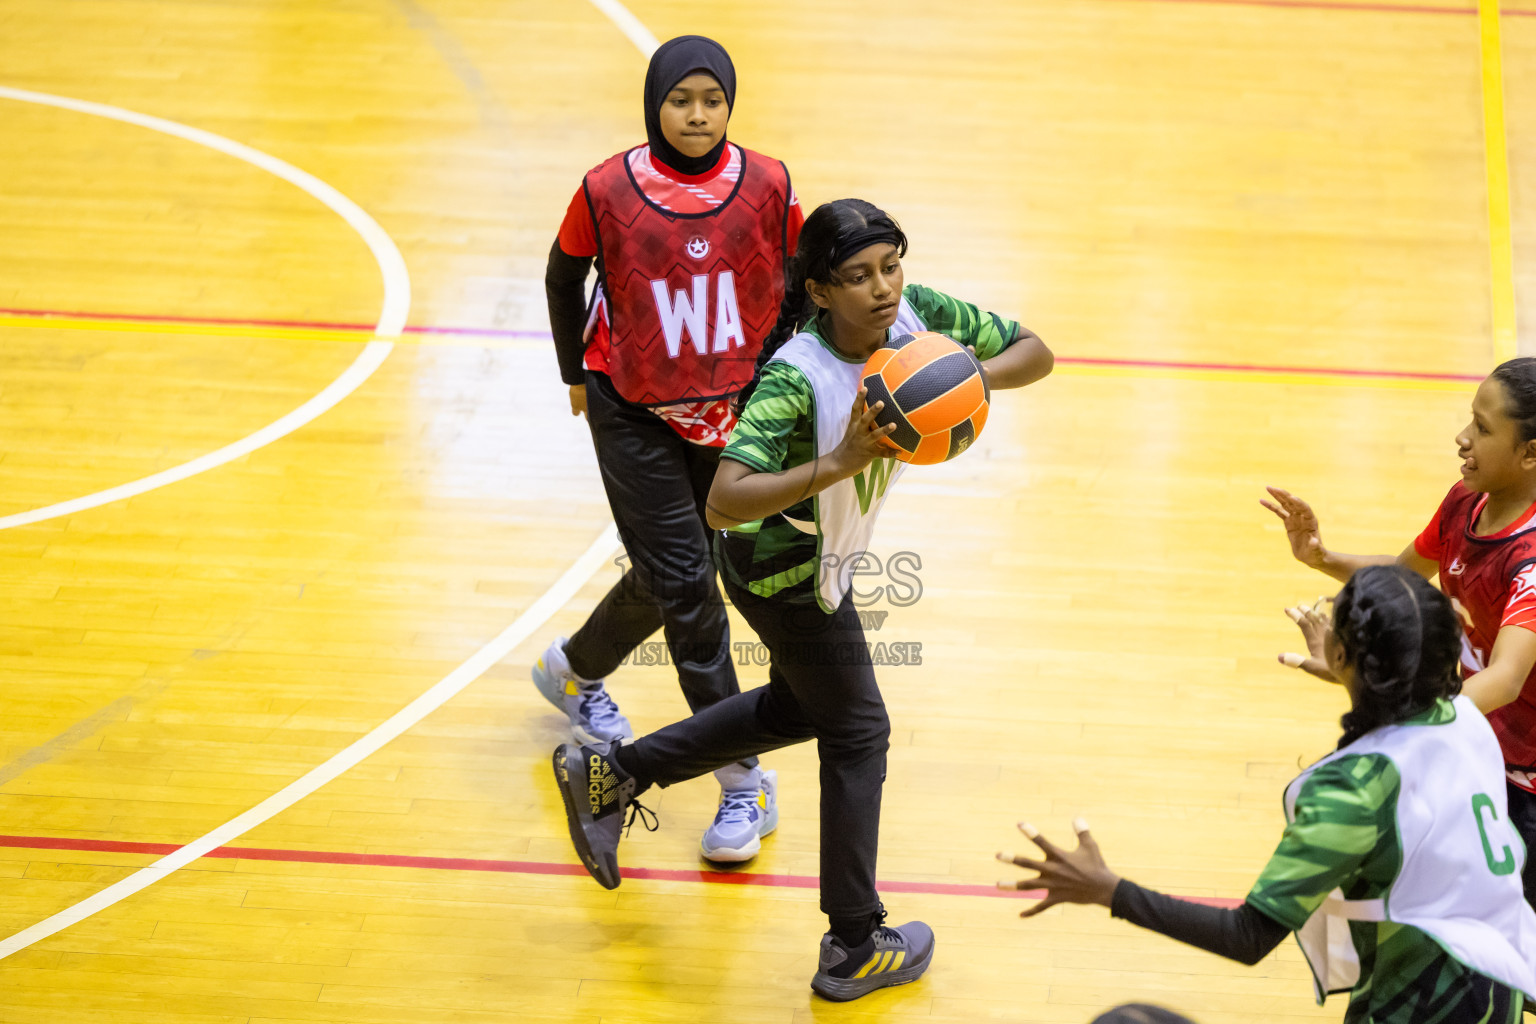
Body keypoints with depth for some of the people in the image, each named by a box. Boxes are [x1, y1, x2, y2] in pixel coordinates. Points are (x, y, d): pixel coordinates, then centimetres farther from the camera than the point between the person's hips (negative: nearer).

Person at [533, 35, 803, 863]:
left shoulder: (766, 187, -10)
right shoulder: (607, 191, -13)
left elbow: (800, 281, 5)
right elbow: (565, 276, 5)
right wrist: (576, 374, 10)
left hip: (732, 413, 3)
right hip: (633, 414, -3)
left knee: (668, 578, 13)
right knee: (682, 582, -9)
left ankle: (576, 671, 44)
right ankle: (743, 782, -5)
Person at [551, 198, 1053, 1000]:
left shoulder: (918, 315, -18)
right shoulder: (797, 378, -37)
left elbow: (1034, 353, -8)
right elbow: (724, 502, -45)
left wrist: (974, 378, -30)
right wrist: (839, 463, -55)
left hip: (818, 553, 8)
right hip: (785, 572, -8)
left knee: (800, 708, 27)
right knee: (857, 733, 6)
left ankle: (609, 775, 38)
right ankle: (854, 949, 21)